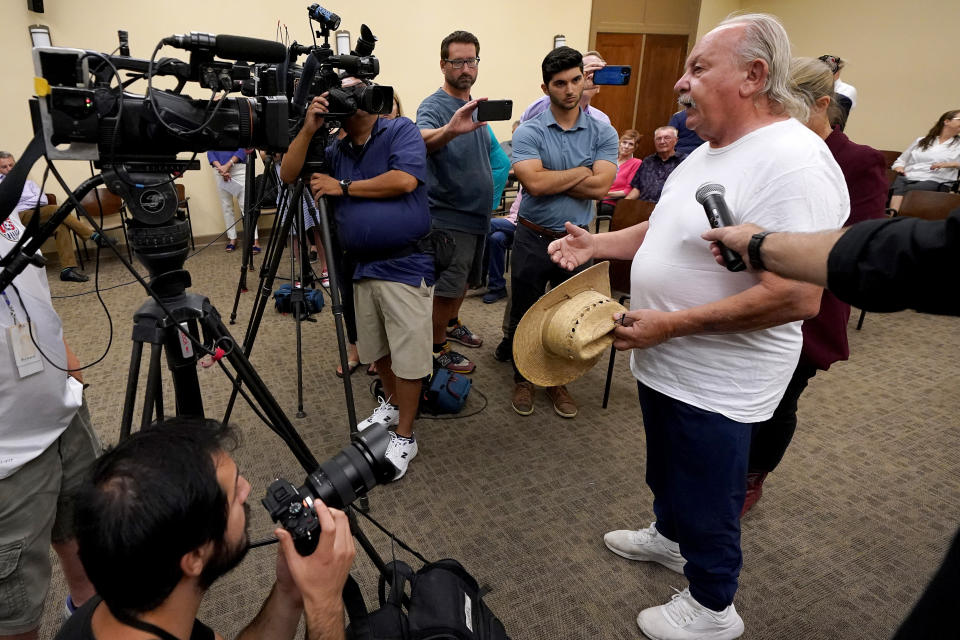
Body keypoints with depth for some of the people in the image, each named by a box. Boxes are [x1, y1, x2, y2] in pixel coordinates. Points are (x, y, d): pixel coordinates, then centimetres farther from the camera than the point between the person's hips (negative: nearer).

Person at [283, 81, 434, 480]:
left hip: (405, 266, -6)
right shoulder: (336, 151, 15)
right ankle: (392, 404, 42)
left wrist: (343, 187, -10)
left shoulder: (401, 131, -1)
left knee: (408, 355, -1)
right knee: (376, 350, 18)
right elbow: (289, 174, 8)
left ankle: (405, 437, 13)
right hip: (363, 268, 6)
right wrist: (308, 129, -6)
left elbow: (405, 180, -17)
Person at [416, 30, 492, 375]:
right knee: (447, 286, -1)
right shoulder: (433, 106, -16)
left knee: (465, 280, 21)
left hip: (478, 213, 8)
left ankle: (452, 324, 41)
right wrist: (449, 130, -59)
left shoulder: (476, 106, 9)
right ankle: (437, 347, 15)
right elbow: (421, 141, -39)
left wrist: (489, 198, 14)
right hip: (449, 215, -8)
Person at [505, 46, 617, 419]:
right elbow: (534, 182, -23)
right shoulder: (529, 132, -7)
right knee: (524, 314, 10)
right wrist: (582, 171, -12)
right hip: (533, 238, -1)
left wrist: (550, 180, -15)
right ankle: (522, 378, 30)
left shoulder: (603, 133, -1)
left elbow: (600, 187, -15)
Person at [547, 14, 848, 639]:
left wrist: (672, 323, -26)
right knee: (668, 470, 28)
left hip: (716, 382, -9)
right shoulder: (711, 150, 7)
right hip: (665, 362, 9)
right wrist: (596, 245, 4)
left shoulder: (792, 163, -25)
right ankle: (669, 535, 54)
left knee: (706, 501, 11)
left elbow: (797, 297, -30)